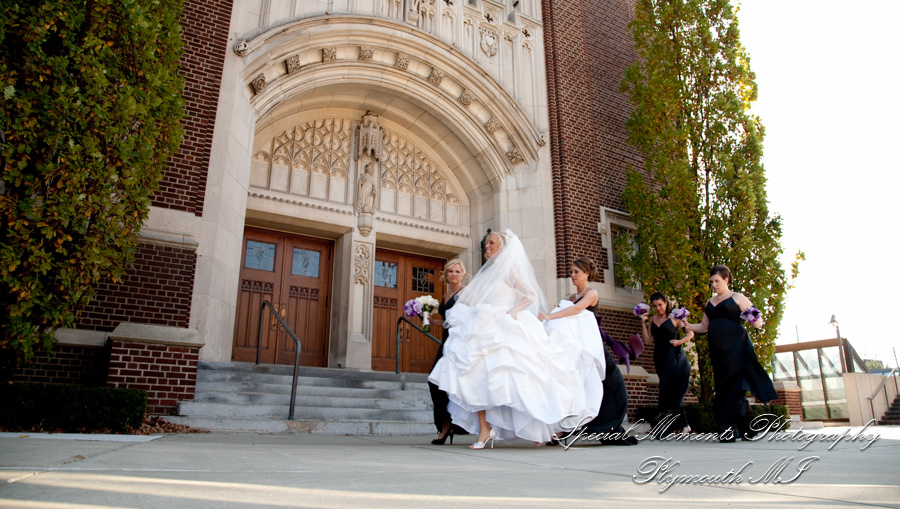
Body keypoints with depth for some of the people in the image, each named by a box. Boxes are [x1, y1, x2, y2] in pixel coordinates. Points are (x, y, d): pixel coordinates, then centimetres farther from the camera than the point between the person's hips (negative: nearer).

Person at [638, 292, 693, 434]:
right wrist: (643, 323, 3)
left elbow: (691, 333, 3)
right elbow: (648, 340, 6)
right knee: (673, 390, 6)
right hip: (660, 357, 5)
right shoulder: (651, 320, 13)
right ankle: (678, 425, 10)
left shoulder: (673, 317, 2)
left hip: (674, 355, -4)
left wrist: (679, 341, -13)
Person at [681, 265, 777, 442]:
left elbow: (756, 321, 1)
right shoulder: (710, 302, 19)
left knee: (734, 383, -11)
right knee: (722, 386, 3)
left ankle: (744, 429, -5)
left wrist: (756, 322, -22)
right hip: (717, 349, 6)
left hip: (735, 346, -6)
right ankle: (728, 429, 6)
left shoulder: (737, 298, 2)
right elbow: (704, 326, 22)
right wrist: (689, 326, 5)